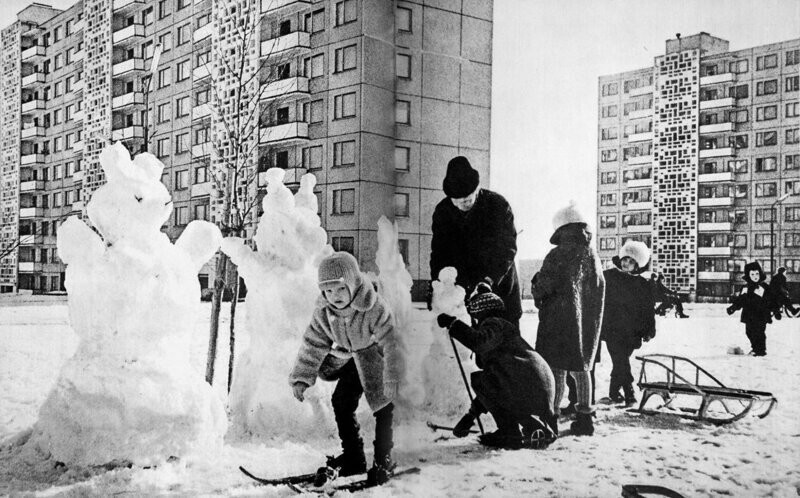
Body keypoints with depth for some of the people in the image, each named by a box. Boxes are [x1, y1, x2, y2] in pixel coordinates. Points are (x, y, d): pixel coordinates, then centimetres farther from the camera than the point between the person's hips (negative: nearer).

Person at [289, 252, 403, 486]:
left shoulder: (374, 308, -34)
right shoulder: (324, 312, -16)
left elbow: (389, 343, -32)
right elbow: (313, 344, -6)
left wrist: (392, 379, -34)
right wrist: (301, 377, -8)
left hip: (377, 360, -6)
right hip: (351, 360, 6)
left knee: (383, 407, -4)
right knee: (341, 402, 4)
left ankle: (383, 460, 14)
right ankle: (353, 458, 19)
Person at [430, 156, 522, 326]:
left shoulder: (498, 205, -13)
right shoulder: (443, 211, -4)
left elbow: (507, 248, -19)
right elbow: (439, 254, -3)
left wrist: (488, 280, -34)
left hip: (499, 283, -2)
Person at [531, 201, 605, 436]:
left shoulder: (558, 256, -12)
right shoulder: (593, 256, 8)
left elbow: (543, 289, -11)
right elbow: (599, 292, 14)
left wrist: (536, 283, 10)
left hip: (558, 321, -6)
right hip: (586, 324, 6)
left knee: (557, 369, -3)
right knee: (581, 367, 15)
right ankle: (584, 415, 19)